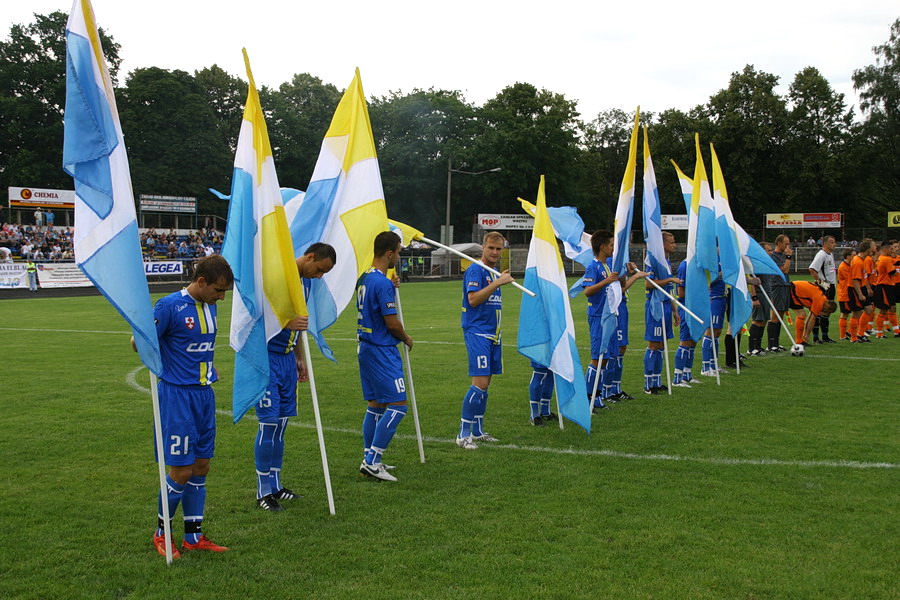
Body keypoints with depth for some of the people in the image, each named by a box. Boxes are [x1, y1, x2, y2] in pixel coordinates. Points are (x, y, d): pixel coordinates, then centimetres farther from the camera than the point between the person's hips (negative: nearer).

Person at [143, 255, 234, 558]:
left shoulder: (209, 306, 8)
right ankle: (161, 532, 19)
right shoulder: (170, 306, -15)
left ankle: (194, 535, 22)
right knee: (181, 471, -3)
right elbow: (139, 342, -10)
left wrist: (208, 368, 13)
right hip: (177, 395, -7)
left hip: (204, 393, 7)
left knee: (201, 467, 11)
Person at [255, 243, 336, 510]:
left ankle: (275, 485, 20)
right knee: (269, 424, -6)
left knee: (281, 423, 11)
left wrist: (300, 358, 22)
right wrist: (288, 322, -33)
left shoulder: (305, 281, 11)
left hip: (287, 359, 8)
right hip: (267, 358, -8)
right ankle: (263, 491, 4)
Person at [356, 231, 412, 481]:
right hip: (382, 351, -10)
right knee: (397, 406, -7)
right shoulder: (382, 283, -19)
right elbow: (392, 322, -18)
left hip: (367, 347, 10)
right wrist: (406, 338, 0)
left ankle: (369, 460, 19)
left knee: (376, 405, 15)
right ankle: (372, 462, -8)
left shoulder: (364, 279, 11)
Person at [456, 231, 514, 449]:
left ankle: (477, 431, 20)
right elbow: (473, 299, -22)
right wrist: (497, 283, -24)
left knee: (485, 383, 11)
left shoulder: (494, 273, 17)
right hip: (477, 332, -9)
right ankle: (463, 434, -9)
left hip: (492, 333, 9)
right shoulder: (475, 270, -10)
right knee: (480, 382, -14)